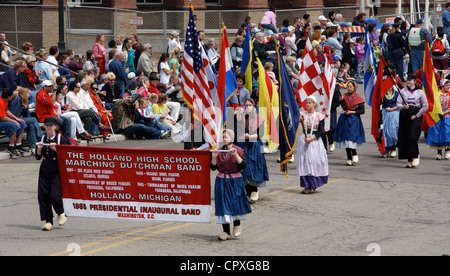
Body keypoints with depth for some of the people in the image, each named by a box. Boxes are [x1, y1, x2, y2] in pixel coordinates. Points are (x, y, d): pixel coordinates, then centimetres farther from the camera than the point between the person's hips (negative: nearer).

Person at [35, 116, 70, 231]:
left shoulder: (61, 138, -1)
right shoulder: (43, 139, 9)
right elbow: (38, 157, 9)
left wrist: (55, 149, -17)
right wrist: (39, 148, -10)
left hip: (57, 171, -4)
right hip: (44, 171, 4)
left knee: (54, 195, -13)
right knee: (42, 195, -2)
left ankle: (61, 214, 16)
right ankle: (48, 221, 7)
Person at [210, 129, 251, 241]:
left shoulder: (239, 150, -1)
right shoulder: (219, 151, 7)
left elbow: (243, 165, -12)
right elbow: (213, 167, 6)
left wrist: (236, 155, -22)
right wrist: (214, 157, -11)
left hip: (235, 180, -2)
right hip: (222, 181, 3)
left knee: (236, 202, 0)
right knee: (223, 205, -1)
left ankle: (237, 224, 29)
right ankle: (226, 232, 2)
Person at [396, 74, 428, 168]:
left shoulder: (420, 92, 2)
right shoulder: (402, 91, 8)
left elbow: (425, 106, 2)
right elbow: (398, 104, 3)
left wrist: (416, 115, -4)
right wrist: (403, 107, -19)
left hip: (416, 116, -3)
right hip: (405, 116, 3)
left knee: (413, 136, -18)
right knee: (404, 138, -1)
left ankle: (415, 157, -6)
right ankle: (409, 160, 5)